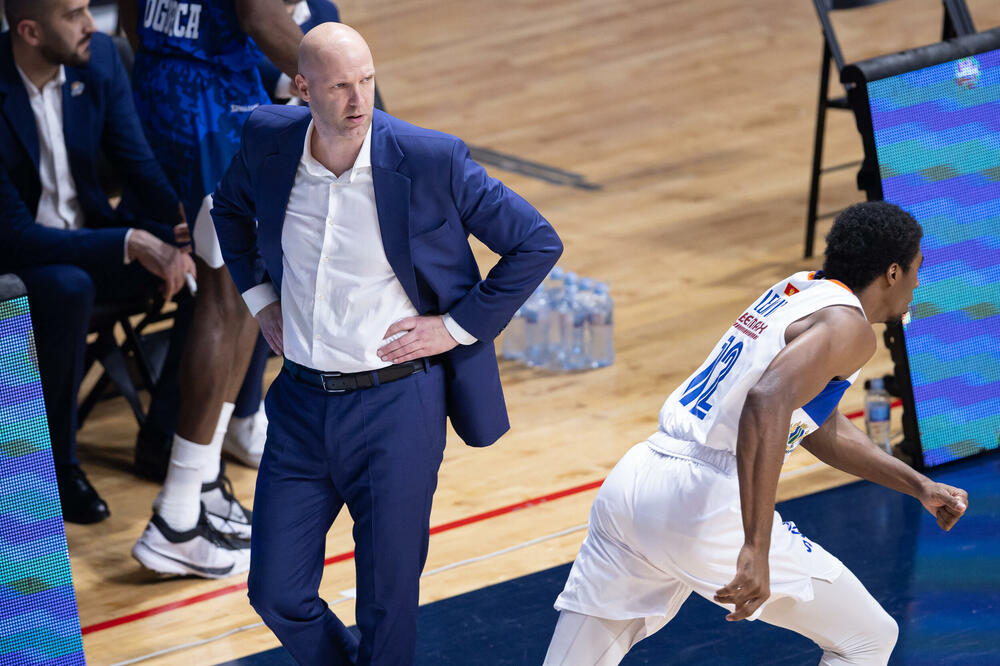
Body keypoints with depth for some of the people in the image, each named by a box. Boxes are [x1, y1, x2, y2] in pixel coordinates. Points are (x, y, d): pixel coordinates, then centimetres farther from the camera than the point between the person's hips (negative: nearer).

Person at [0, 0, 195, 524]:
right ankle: (53, 463, -18)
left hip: (88, 235, 6)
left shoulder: (98, 58, -8)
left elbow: (137, 162, 0)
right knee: (68, 289, -38)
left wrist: (184, 225, -19)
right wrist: (131, 243, -32)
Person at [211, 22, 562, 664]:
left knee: (388, 600, 2)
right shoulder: (269, 141, -4)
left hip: (397, 401, -4)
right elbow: (232, 208, 22)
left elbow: (537, 243, -6)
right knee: (278, 594, 7)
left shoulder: (431, 160, -15)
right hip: (302, 402, 4)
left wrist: (458, 326, -7)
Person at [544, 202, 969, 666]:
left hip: (630, 483, 8)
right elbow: (767, 402, -26)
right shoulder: (846, 326, -7)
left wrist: (918, 486, 35)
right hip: (702, 506, -8)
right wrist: (757, 550, -31)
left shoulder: (797, 291, 21)